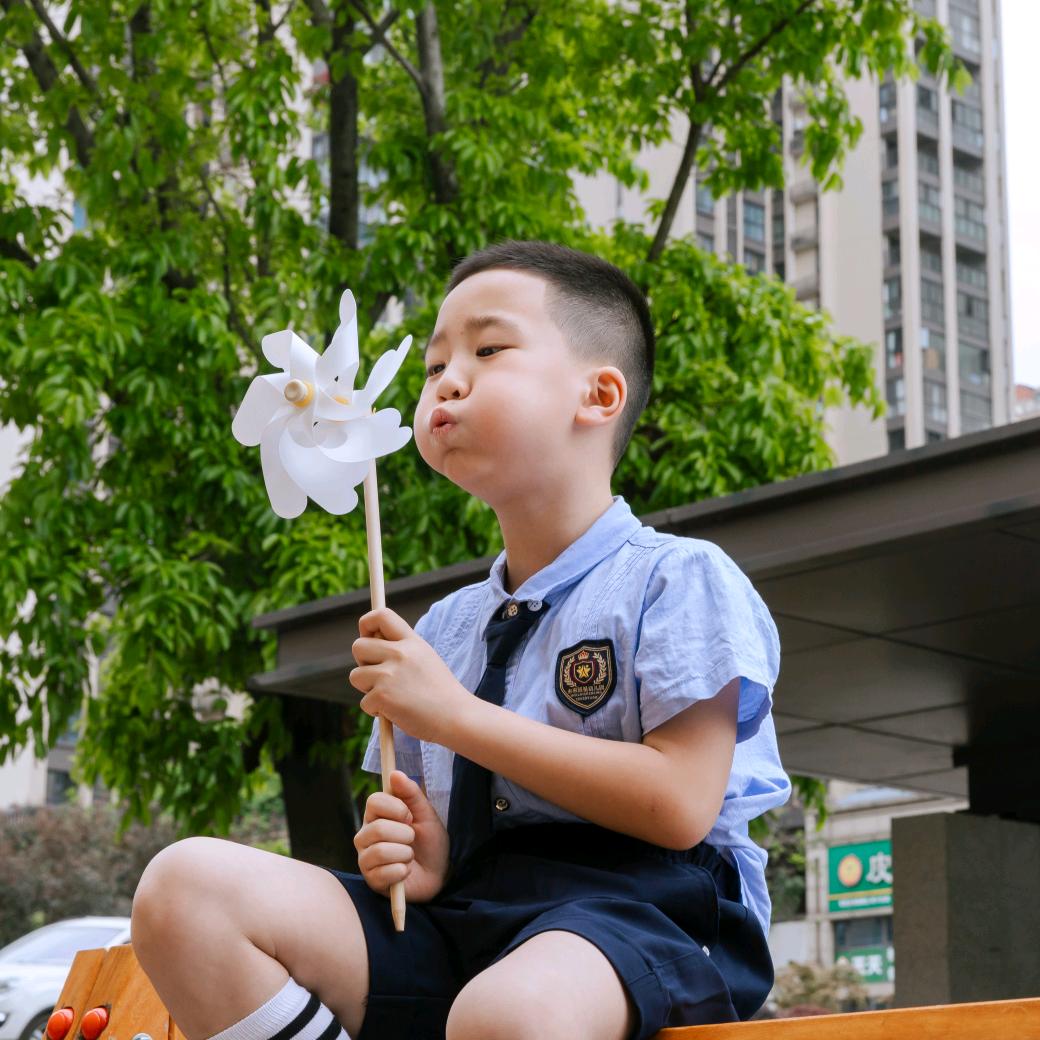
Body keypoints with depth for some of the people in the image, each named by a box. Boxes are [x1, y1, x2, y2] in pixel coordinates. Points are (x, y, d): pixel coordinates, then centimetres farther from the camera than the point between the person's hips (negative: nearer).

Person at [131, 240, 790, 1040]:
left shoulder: (677, 578, 1)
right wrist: (421, 858, -1)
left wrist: (456, 714, -8)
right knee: (187, 887, -15)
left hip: (639, 909, -7)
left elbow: (678, 806, -12)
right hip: (463, 915, 7)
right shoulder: (446, 628, 21)